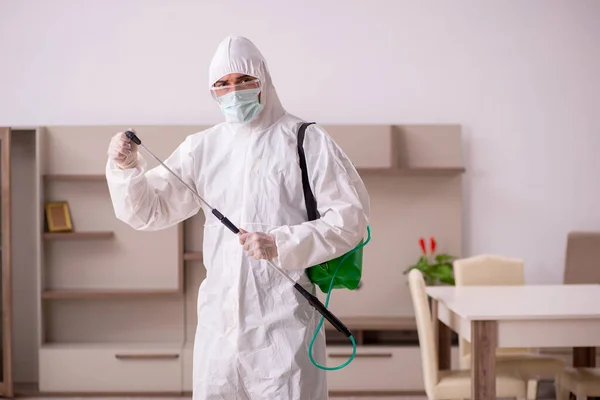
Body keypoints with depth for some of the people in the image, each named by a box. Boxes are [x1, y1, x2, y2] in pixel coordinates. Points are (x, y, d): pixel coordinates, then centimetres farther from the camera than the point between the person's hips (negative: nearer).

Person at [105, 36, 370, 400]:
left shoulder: (306, 141, -2)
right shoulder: (202, 147, 9)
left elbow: (350, 218, -6)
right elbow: (149, 211, 11)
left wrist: (281, 244, -17)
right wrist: (126, 168, -8)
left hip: (283, 327, -4)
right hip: (218, 325, 4)